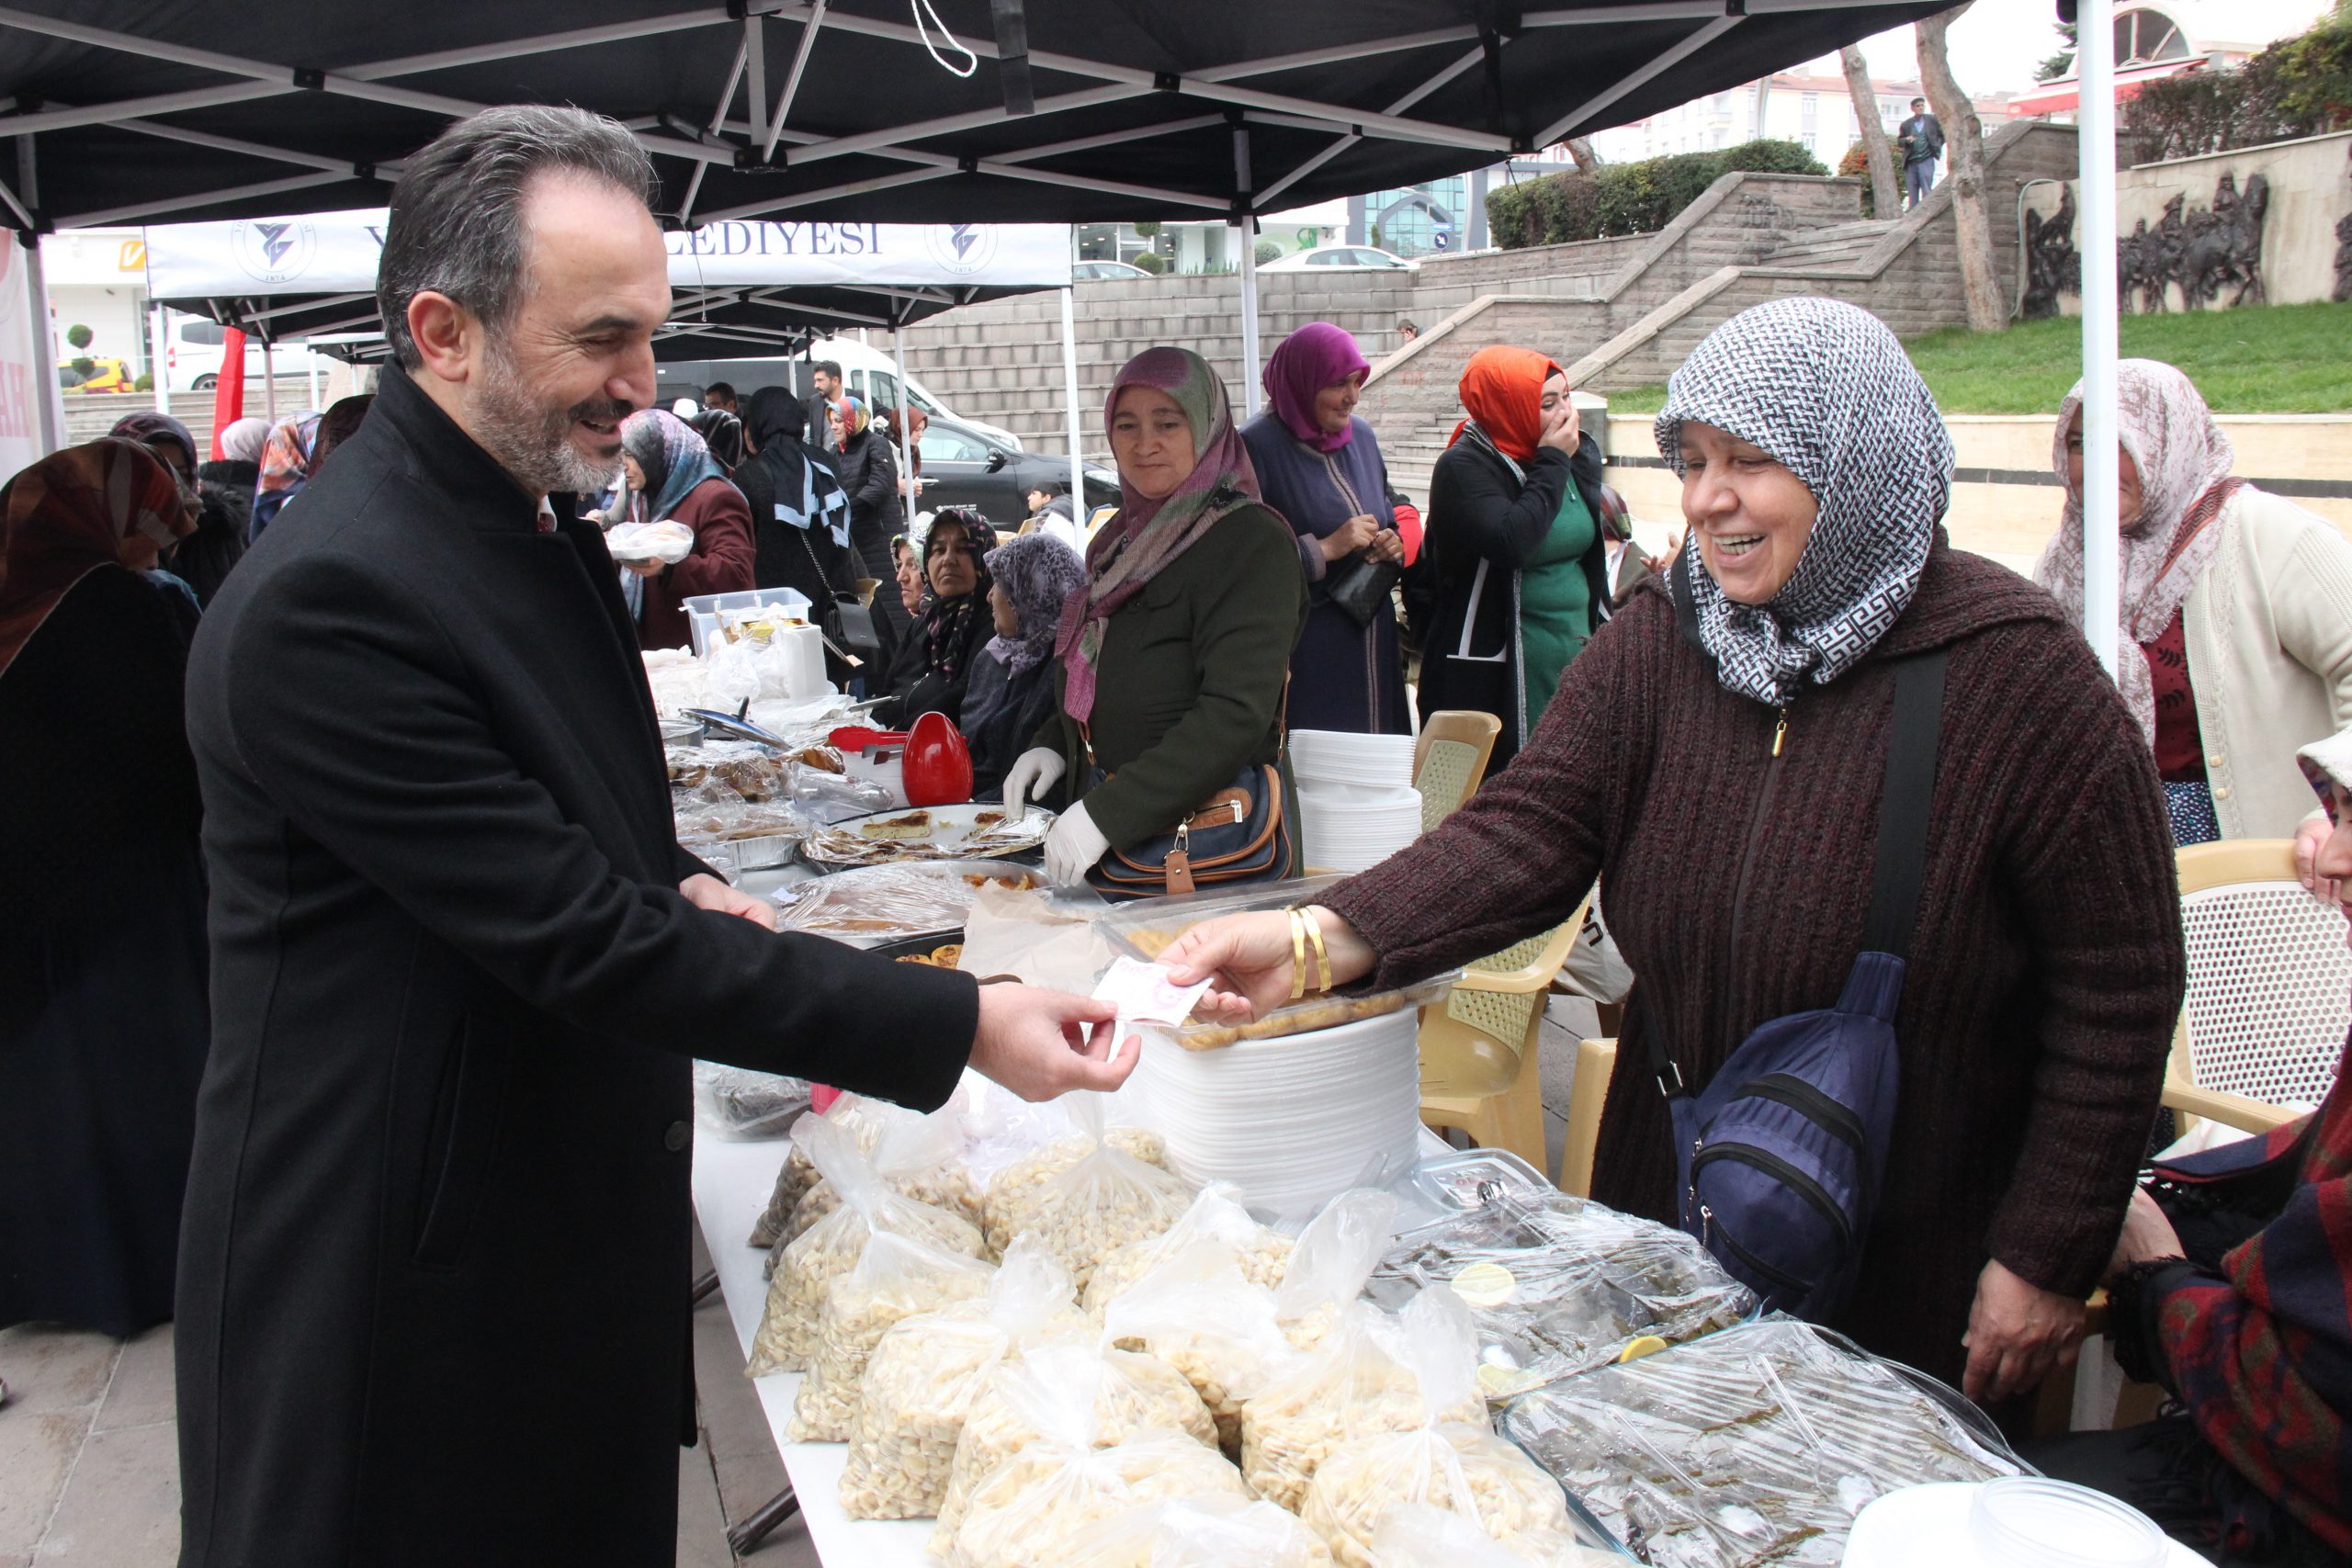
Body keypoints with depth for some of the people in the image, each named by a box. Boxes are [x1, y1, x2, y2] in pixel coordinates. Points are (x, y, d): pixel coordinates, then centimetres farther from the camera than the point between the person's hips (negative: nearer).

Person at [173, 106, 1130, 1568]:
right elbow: (576, 940, -27)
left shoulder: (542, 519, 6)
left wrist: (679, 885, -1)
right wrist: (959, 1026, -26)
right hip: (399, 1268, -8)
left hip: (584, 1212, 8)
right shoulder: (328, 599, -25)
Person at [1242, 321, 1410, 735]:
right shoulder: (1258, 447, -11)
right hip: (1302, 651, -6)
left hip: (1371, 640, 7)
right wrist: (1325, 549, -20)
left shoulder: (1361, 436, 10)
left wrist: (1393, 543, 2)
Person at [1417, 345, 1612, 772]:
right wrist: (1551, 464, -17)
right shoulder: (1463, 467, -13)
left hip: (1573, 650, 7)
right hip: (1494, 668, -6)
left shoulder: (1580, 453, 8)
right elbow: (1511, 541, -30)